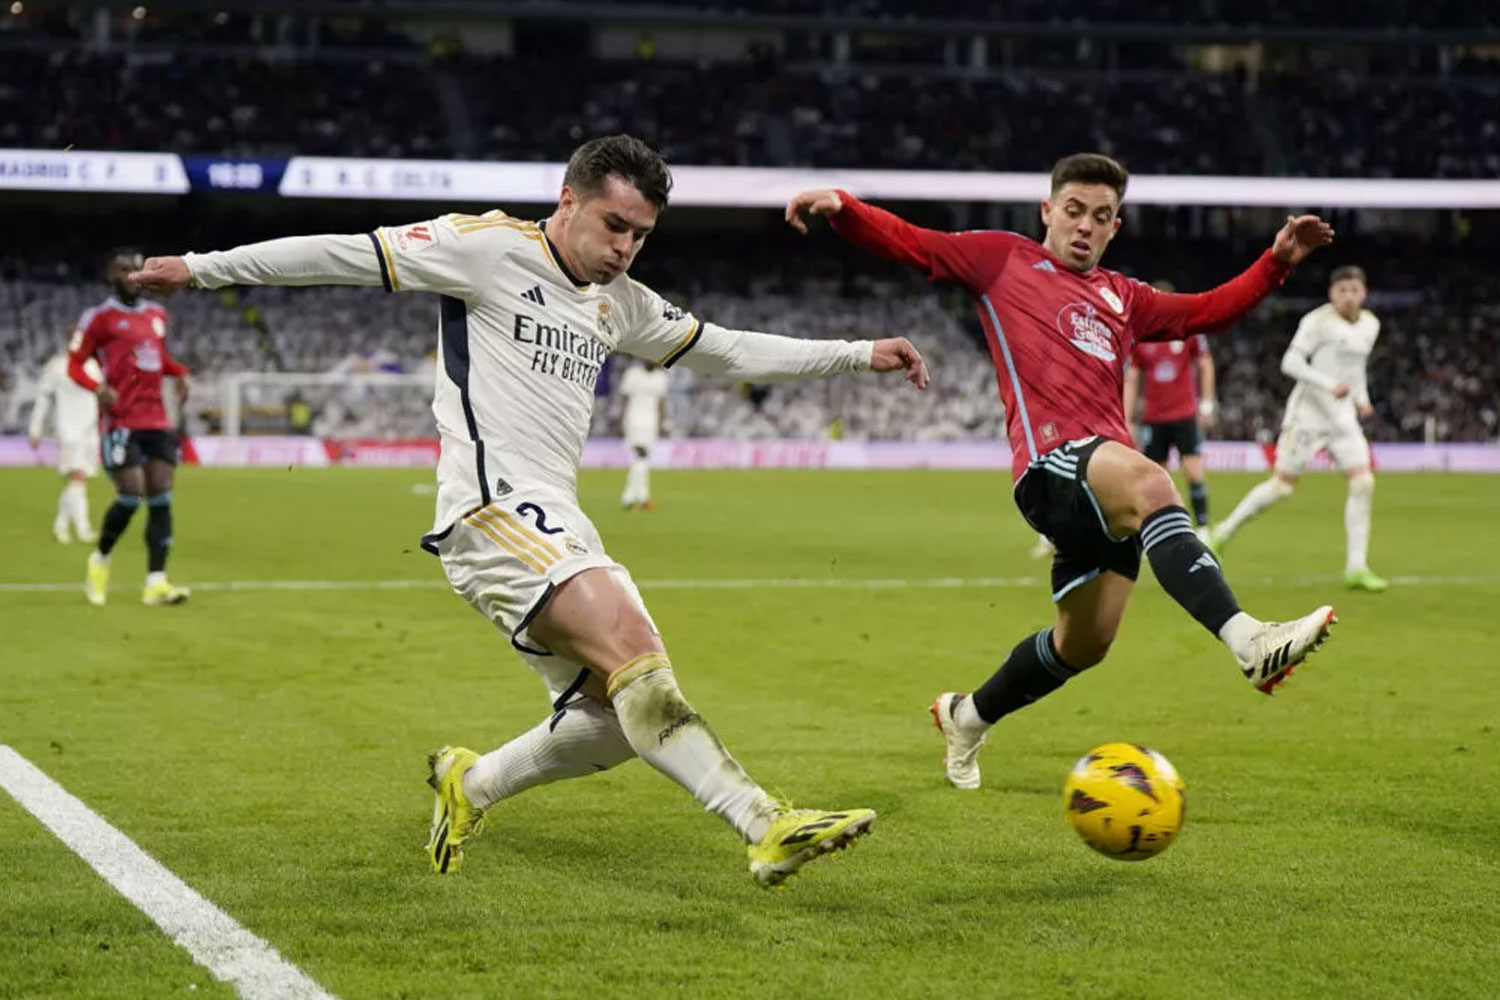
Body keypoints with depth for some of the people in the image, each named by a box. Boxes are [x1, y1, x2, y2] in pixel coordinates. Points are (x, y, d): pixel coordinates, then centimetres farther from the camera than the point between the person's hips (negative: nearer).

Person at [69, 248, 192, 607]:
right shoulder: (99, 318, -3)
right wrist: (99, 388, -20)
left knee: (161, 498, -3)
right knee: (131, 495, -13)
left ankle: (156, 583, -4)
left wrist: (180, 374, 9)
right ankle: (100, 560, 14)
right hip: (121, 421, -6)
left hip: (157, 420, 6)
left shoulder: (157, 315, 15)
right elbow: (74, 364, -2)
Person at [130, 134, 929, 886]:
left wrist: (858, 355, 25)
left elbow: (728, 350, 27)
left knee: (618, 716, 1)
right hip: (495, 508, -9)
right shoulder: (490, 247, -4)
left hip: (556, 526, 9)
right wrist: (201, 267, -2)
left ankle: (470, 783, 24)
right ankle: (768, 828, -31)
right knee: (633, 652, -24)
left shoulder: (620, 303, 18)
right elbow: (347, 255, -2)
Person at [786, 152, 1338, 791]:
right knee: (1147, 483, -38)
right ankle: (1248, 641, -53)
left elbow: (1206, 311, 32)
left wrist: (1278, 260, 23)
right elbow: (907, 243, 8)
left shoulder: (1121, 297, 29)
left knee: (1084, 644, 12)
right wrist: (841, 207, -9)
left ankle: (966, 716, 38)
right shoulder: (1003, 259, 14)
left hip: (1108, 486, 7)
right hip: (1051, 463, -7)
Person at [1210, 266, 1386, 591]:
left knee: (1363, 482, -9)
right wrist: (1329, 385, -28)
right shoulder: (1318, 322, -13)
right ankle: (1225, 531, 19)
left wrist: (1361, 397, 9)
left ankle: (1356, 568, -5)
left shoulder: (1370, 325, 9)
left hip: (1342, 415, 6)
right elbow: (1291, 362, -19)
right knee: (1282, 485, -3)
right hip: (1307, 414, -6)